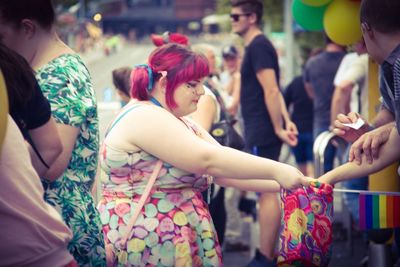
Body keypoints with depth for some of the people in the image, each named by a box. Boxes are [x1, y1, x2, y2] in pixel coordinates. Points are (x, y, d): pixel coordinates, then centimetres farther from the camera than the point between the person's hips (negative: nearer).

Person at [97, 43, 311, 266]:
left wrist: (285, 183, -3)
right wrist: (276, 170, -21)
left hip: (176, 241, 9)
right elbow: (208, 159, -24)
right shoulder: (146, 118, -15)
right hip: (149, 247, -9)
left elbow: (225, 172, 8)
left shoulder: (179, 123, 16)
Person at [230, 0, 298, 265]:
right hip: (262, 132, 10)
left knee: (267, 193, -7)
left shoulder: (258, 46, -13)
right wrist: (286, 120, 8)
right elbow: (274, 90, 16)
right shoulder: (258, 45, 18)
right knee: (267, 192, 13)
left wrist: (278, 128, -19)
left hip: (262, 133, -10)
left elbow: (271, 90, -20)